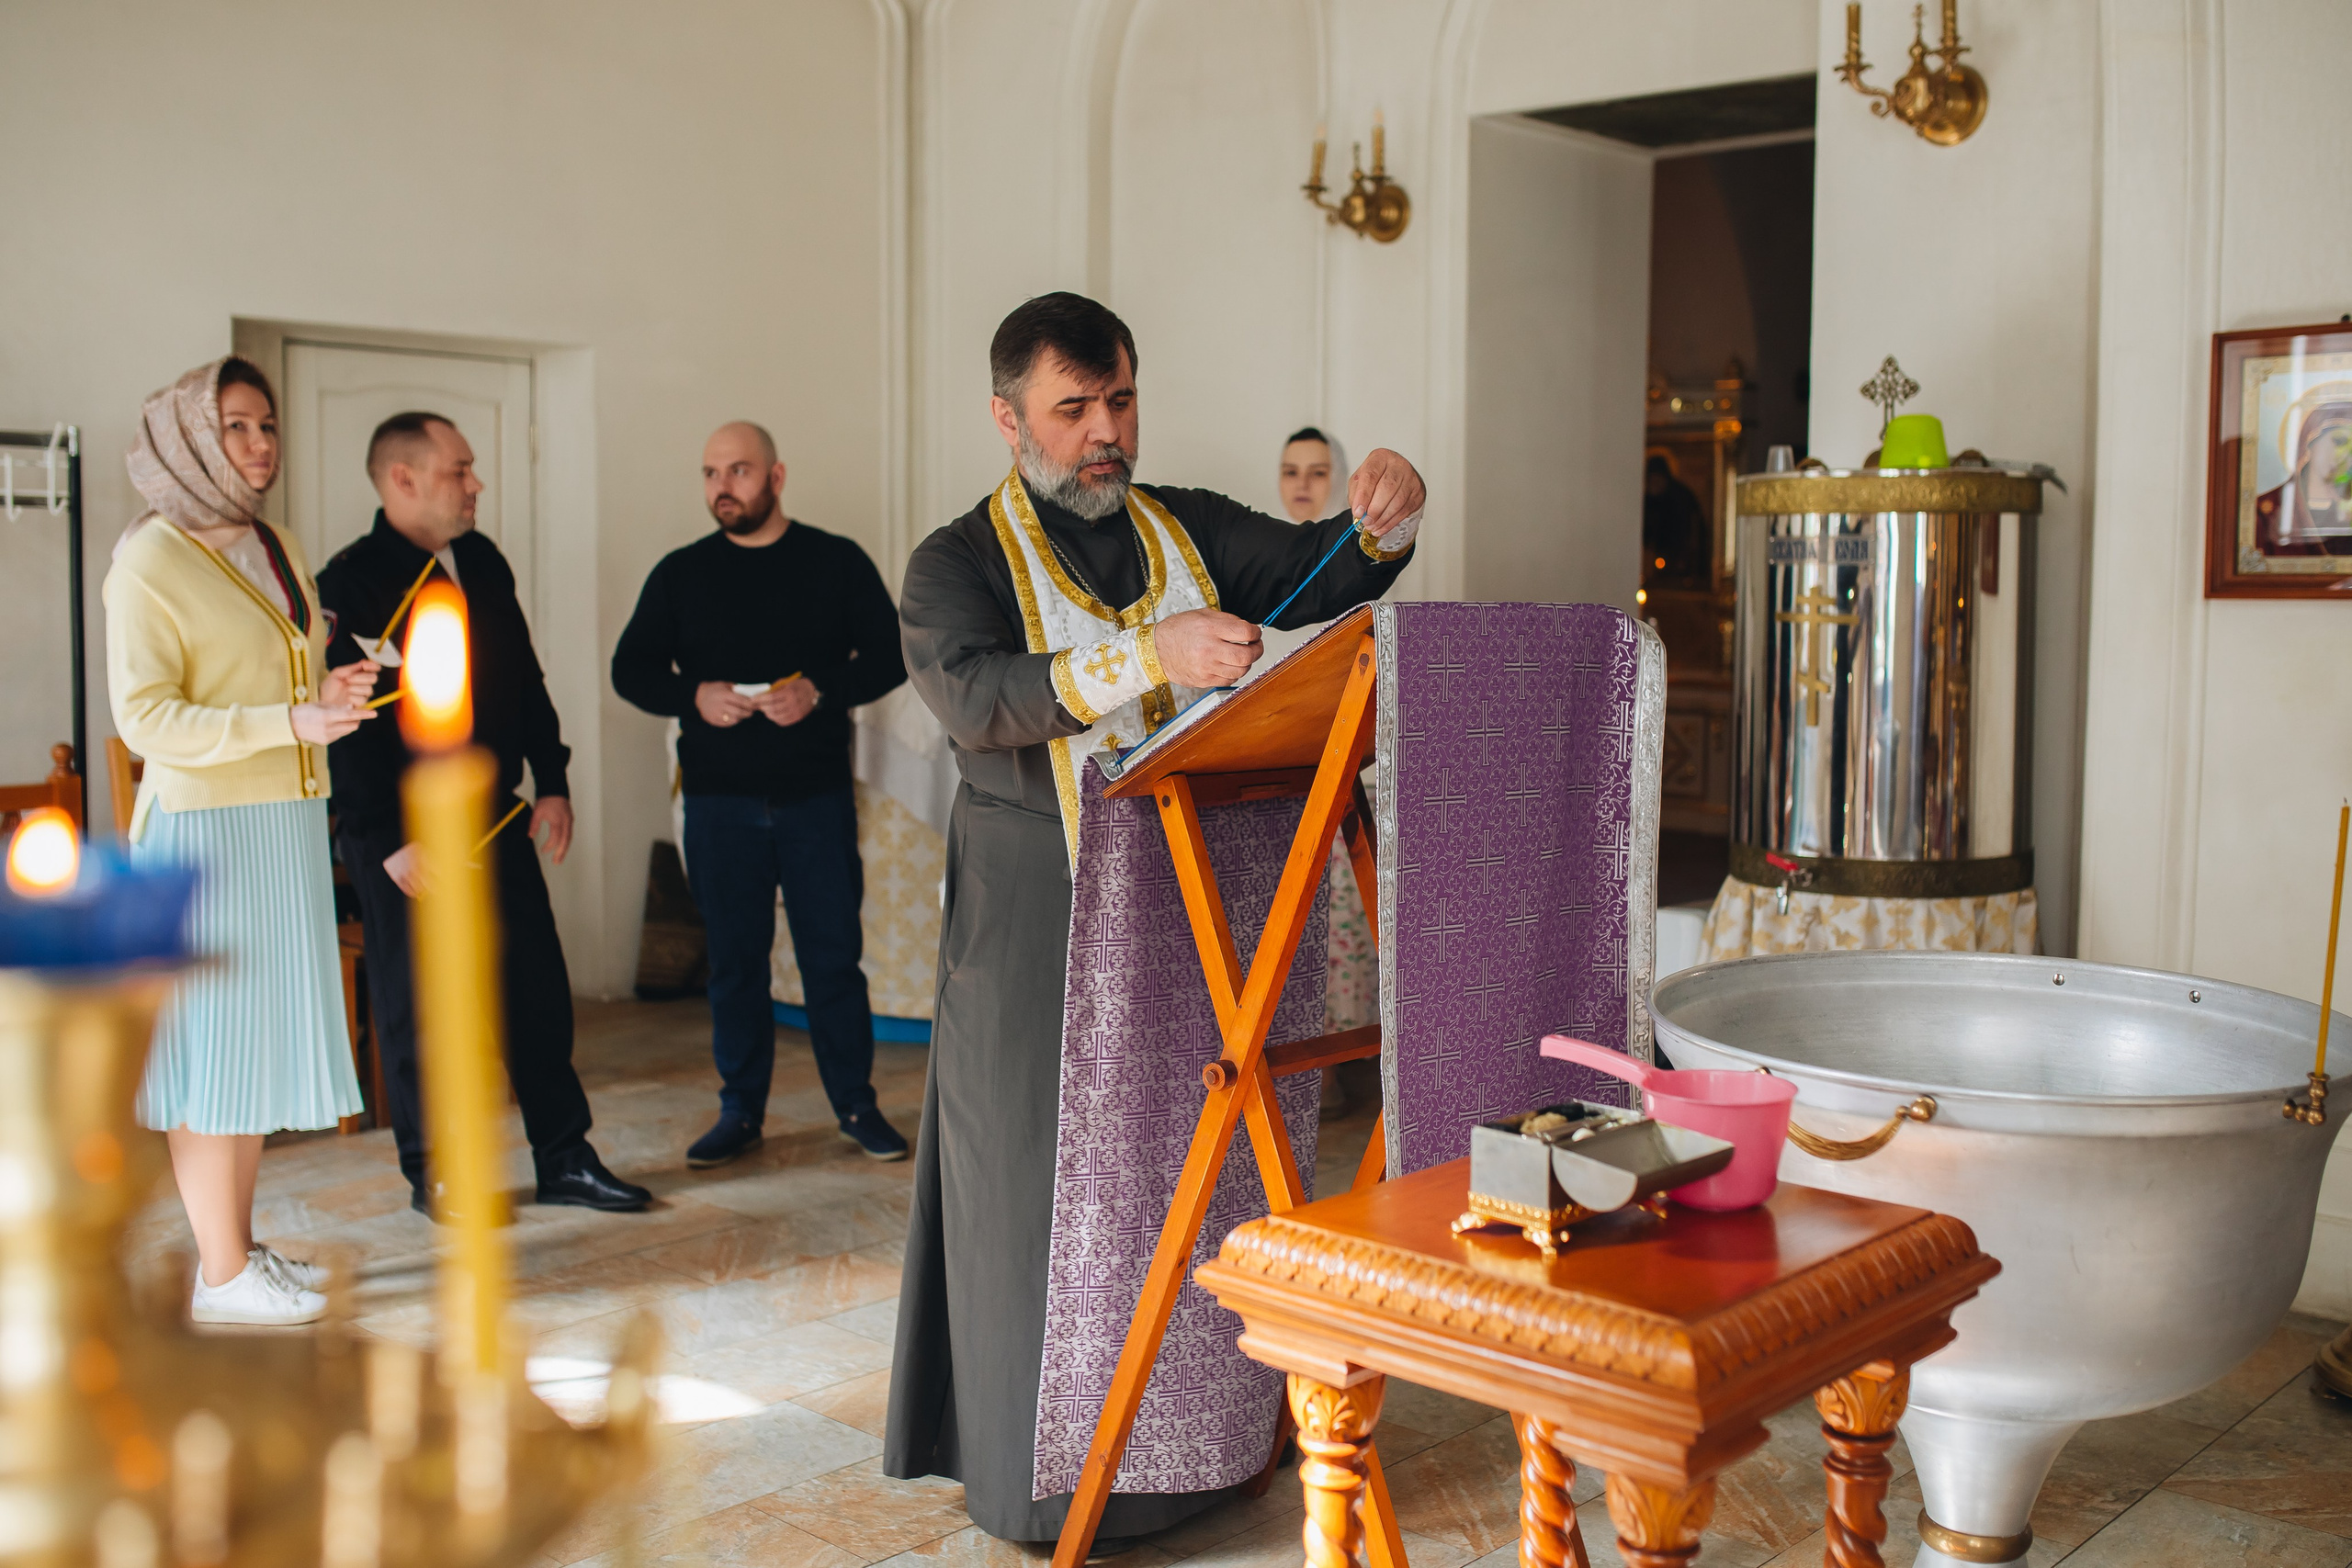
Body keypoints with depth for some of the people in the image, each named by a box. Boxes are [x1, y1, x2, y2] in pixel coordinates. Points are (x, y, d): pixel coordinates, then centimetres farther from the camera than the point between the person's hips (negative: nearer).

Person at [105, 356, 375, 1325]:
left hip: (288, 823, 8)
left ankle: (241, 1249, 22)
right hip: (205, 825, -8)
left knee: (263, 1036, 12)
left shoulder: (278, 550, 14)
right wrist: (290, 720, -25)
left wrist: (336, 692, 3)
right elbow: (144, 719, -16)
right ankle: (219, 1278, 6)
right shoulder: (151, 562, -10)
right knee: (212, 1037, -2)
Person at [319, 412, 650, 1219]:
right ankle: (430, 1173, 19)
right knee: (417, 1003, 5)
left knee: (538, 987, 7)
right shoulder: (352, 582, -12)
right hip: (404, 835, -6)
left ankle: (563, 1158, 16)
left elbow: (525, 679, 18)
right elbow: (348, 723, -16)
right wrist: (390, 842, -18)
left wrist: (551, 781, 12)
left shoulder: (483, 563, 11)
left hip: (495, 820, 7)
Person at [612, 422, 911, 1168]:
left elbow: (889, 656, 0)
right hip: (719, 800, 2)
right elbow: (631, 669, 7)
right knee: (734, 958, 7)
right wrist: (695, 695, -13)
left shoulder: (837, 561, 3)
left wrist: (818, 690, -18)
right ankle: (740, 1111, 17)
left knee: (834, 953, 2)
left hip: (818, 796, -1)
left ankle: (856, 1104, 15)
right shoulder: (680, 574, 7)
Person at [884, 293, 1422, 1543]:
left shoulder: (1186, 530, 12)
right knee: (1048, 1175, 1)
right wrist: (1147, 656, -31)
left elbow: (1320, 578, 5)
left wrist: (1383, 521, -18)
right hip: (1039, 914, -3)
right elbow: (974, 697, -19)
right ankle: (1049, 1474, 13)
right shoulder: (959, 563, -1)